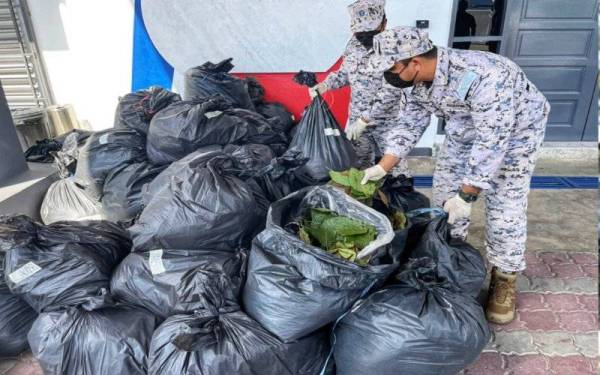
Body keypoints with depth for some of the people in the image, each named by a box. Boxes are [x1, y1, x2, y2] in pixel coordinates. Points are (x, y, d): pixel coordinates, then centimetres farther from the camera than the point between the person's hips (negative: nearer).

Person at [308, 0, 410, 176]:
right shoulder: (354, 43, 0)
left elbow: (390, 93, -24)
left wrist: (364, 120, -26)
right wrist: (323, 86, -6)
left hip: (386, 123, -5)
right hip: (356, 119, 6)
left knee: (393, 168, 7)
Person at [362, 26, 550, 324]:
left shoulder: (481, 76, -41)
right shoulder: (420, 80, -17)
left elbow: (492, 142, -38)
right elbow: (409, 124, -8)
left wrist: (466, 195, -34)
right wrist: (382, 168, -15)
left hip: (514, 131, -6)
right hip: (465, 130, 7)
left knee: (504, 209, -8)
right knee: (445, 193, 7)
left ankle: (505, 279, 13)